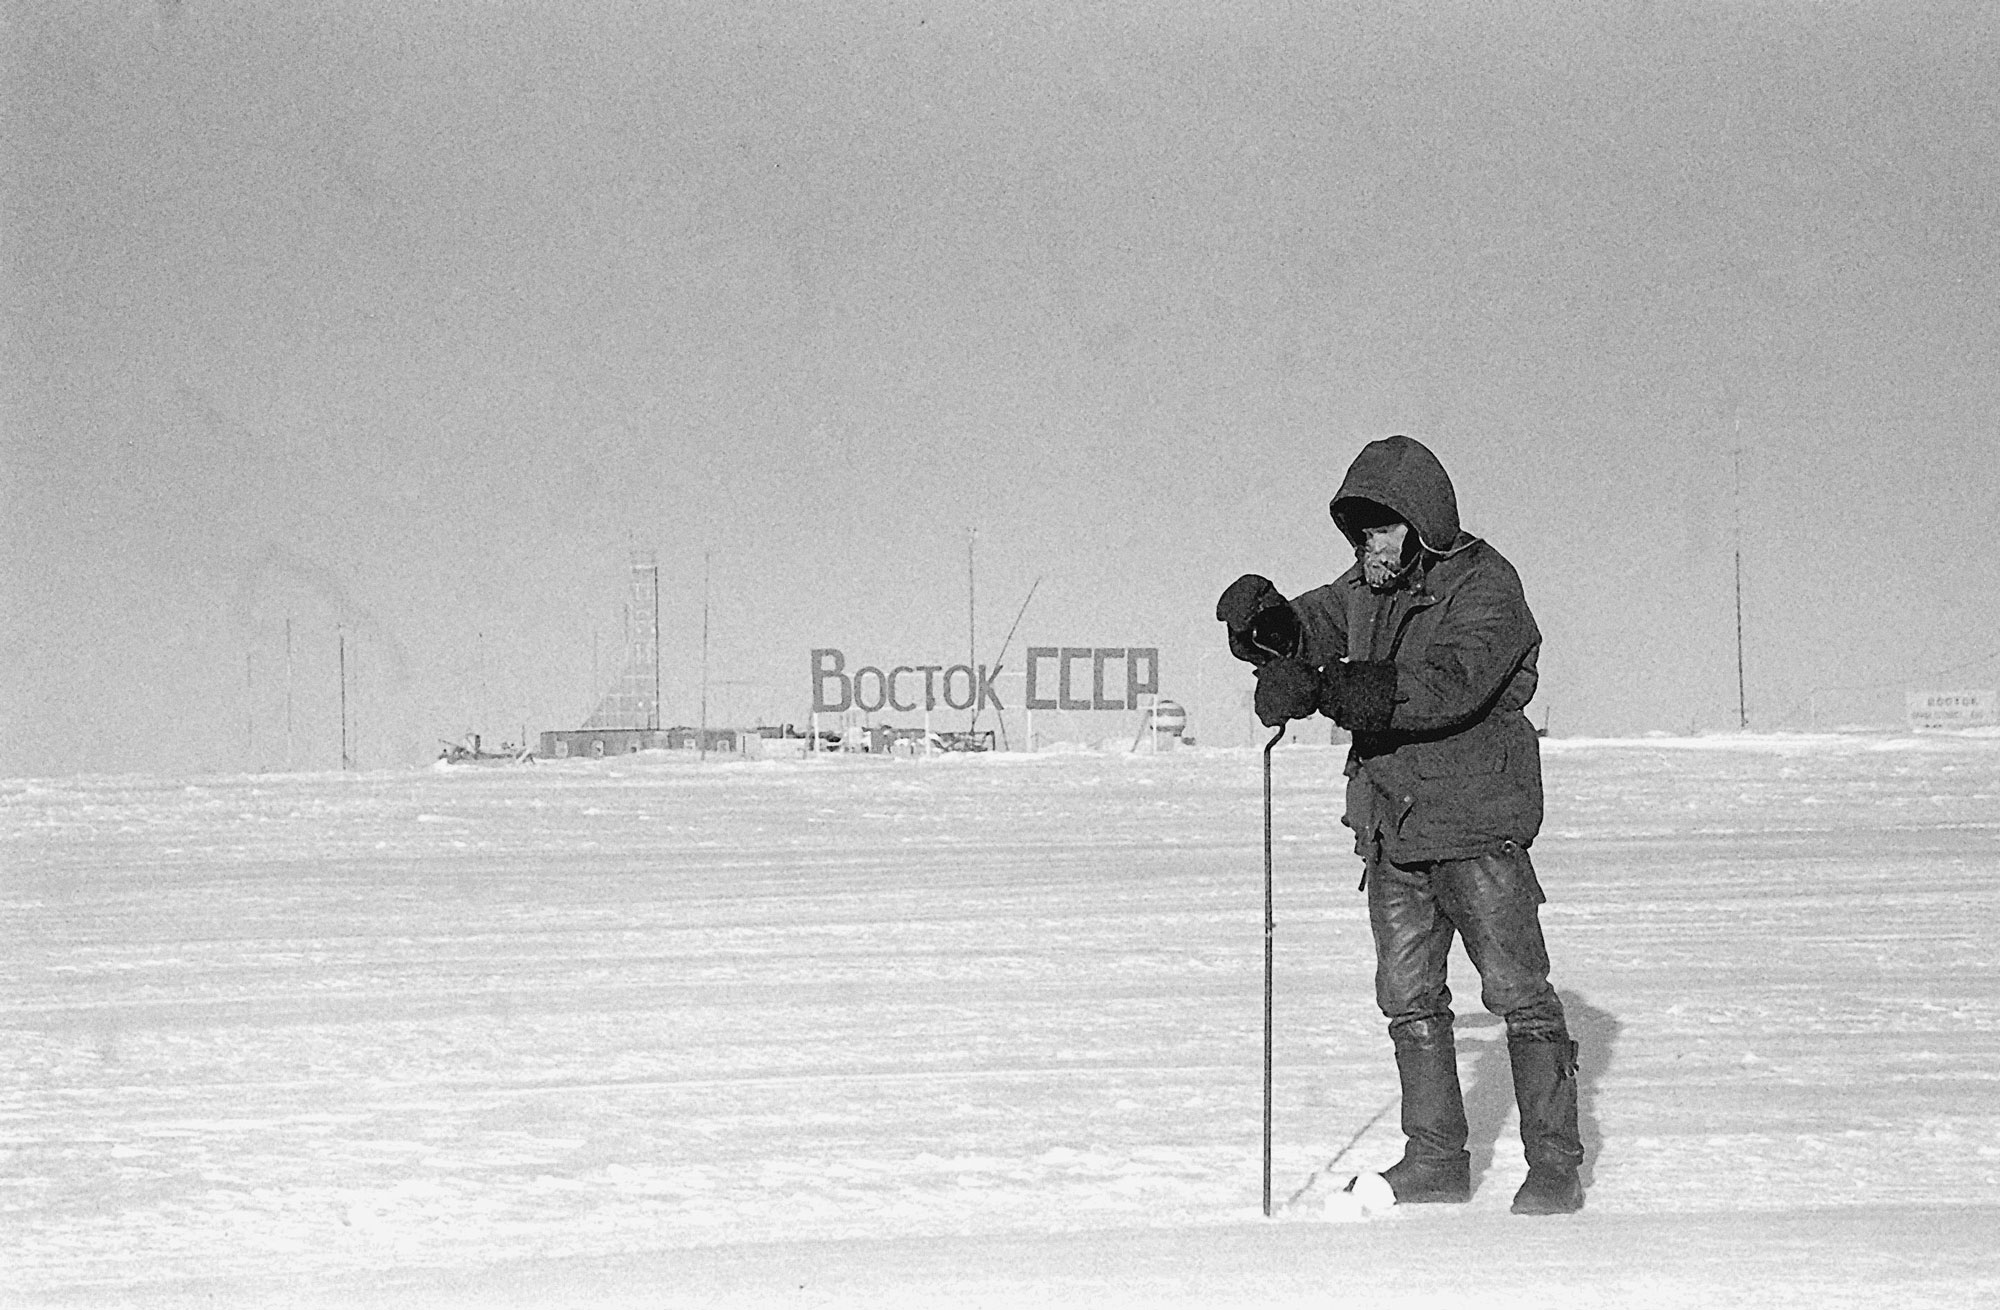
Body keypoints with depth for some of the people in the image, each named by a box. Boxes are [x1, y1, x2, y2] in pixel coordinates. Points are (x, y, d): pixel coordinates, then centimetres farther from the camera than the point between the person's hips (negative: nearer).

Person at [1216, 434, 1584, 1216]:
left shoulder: (1484, 588, -15)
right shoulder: (1366, 588, 8)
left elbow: (1446, 687, -30)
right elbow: (1302, 636, 3)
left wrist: (1323, 689, -38)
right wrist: (1263, 619, -24)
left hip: (1477, 824, -7)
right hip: (1392, 826, 7)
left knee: (1517, 991, -5)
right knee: (1409, 999, 11)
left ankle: (1555, 1164, -1)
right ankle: (1436, 1160, 20)